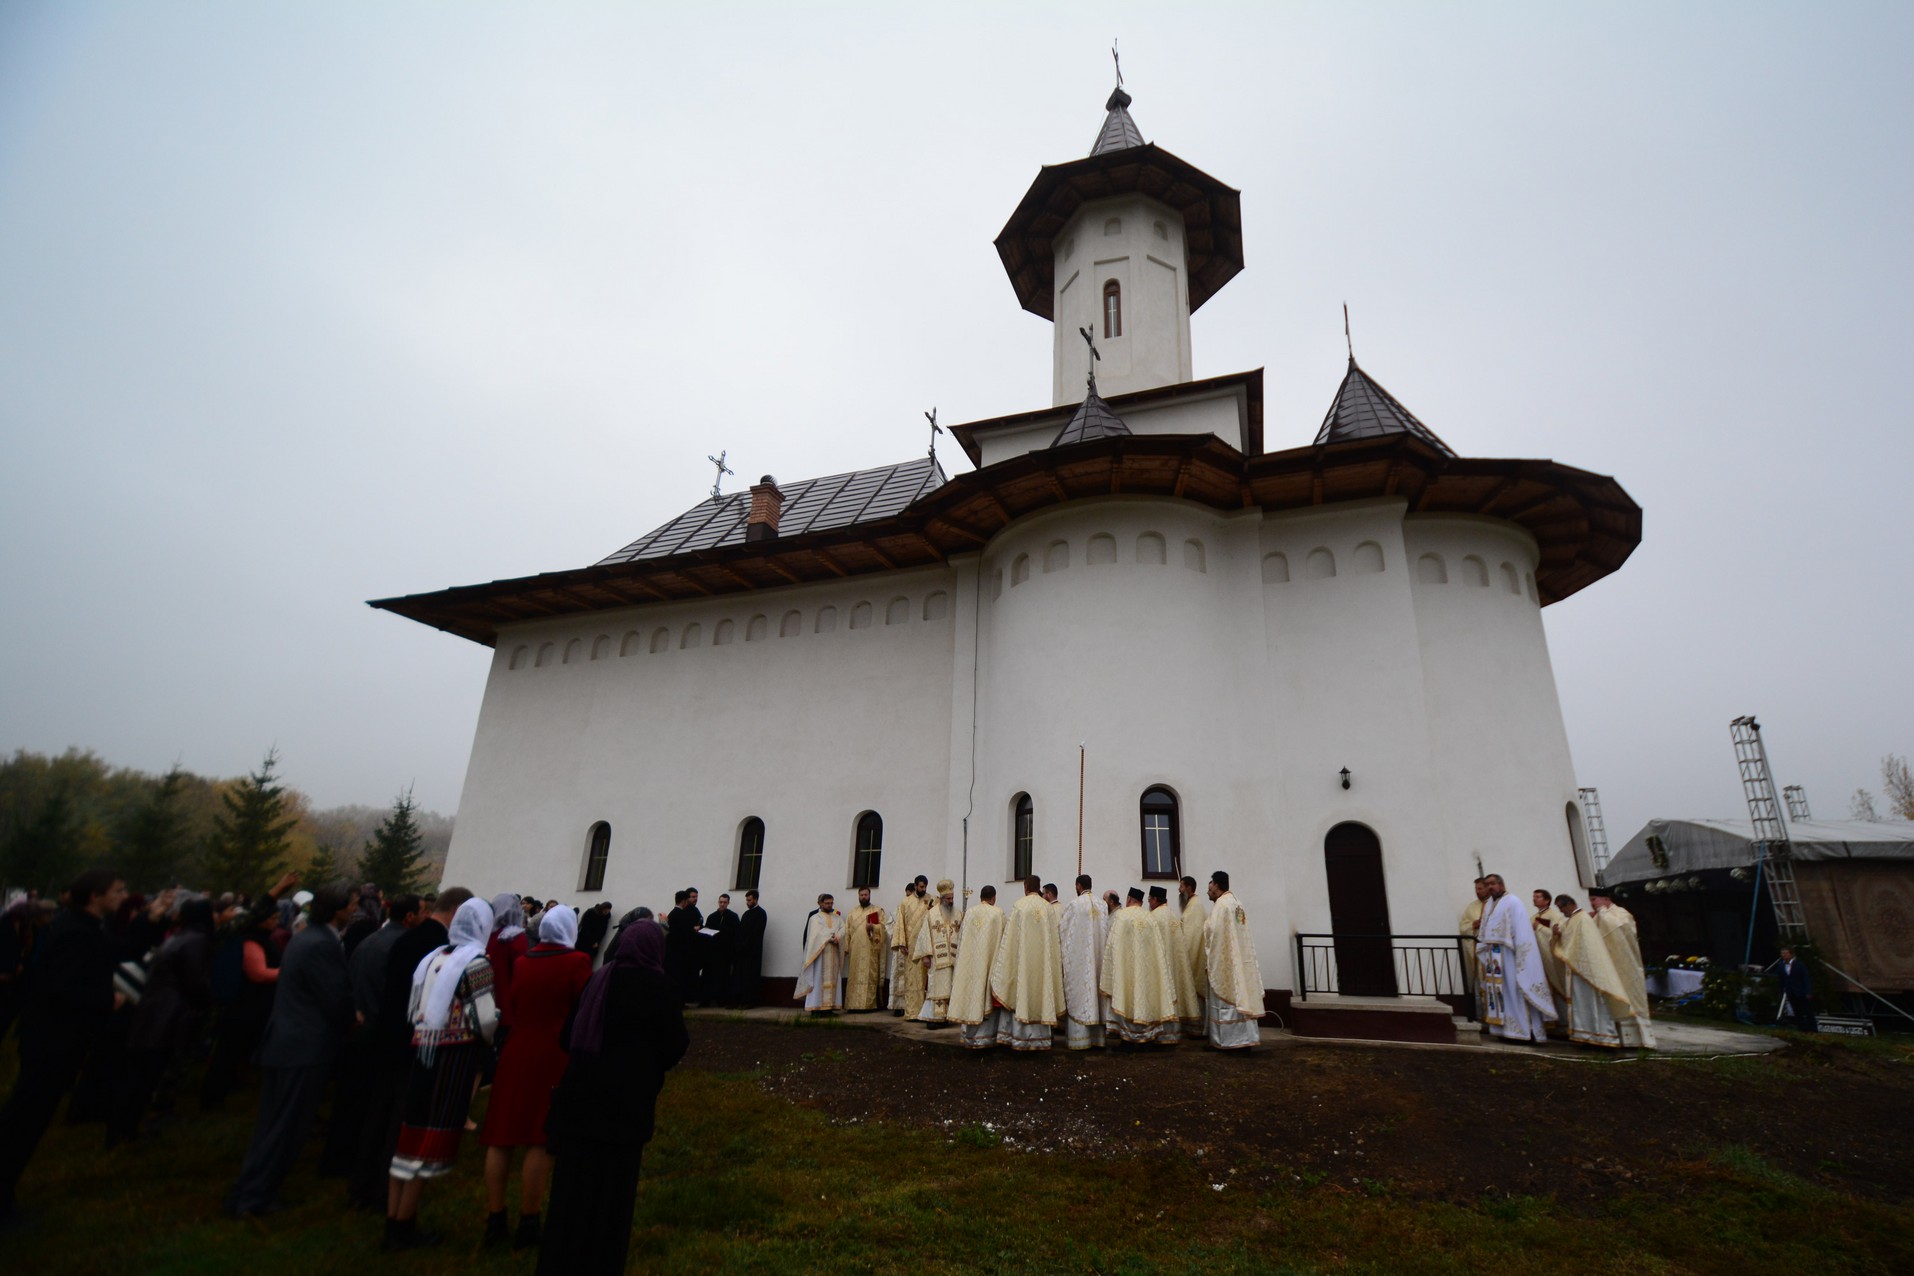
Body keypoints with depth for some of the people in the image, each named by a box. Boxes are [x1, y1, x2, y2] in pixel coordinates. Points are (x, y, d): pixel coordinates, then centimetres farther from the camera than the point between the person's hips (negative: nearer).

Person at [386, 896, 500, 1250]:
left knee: (411, 1138, 15)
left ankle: (393, 1220, 25)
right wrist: (485, 1045, 6)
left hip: (423, 1054, 7)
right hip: (455, 1058, -7)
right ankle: (404, 1228, 13)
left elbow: (412, 1010, 11)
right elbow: (485, 1020, -15)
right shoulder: (476, 962, -13)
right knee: (431, 1142, 4)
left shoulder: (433, 958, 8)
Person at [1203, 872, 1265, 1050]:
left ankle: (1226, 1040, 1)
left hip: (1223, 961, -8)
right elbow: (1241, 936, 15)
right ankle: (1243, 1038, 11)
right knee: (1239, 996, 9)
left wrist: (1207, 960, -11)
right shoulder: (1237, 904, 14)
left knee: (1224, 1000, -3)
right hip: (1239, 961, 9)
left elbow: (1213, 932, -18)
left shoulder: (1220, 905, -13)